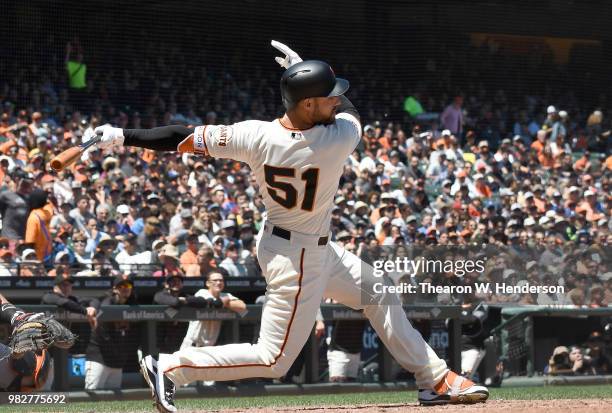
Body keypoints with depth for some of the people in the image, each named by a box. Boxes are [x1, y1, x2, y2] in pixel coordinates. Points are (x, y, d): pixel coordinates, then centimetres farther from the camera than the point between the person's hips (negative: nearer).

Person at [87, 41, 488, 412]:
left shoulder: (256, 136, -18)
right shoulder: (338, 140, -28)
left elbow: (186, 138, -15)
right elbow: (350, 111, -3)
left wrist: (123, 136, -7)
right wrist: (302, 67, 5)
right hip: (300, 255, -8)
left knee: (380, 294, 19)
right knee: (274, 359, 0)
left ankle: (436, 379, 26)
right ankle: (170, 367, -2)